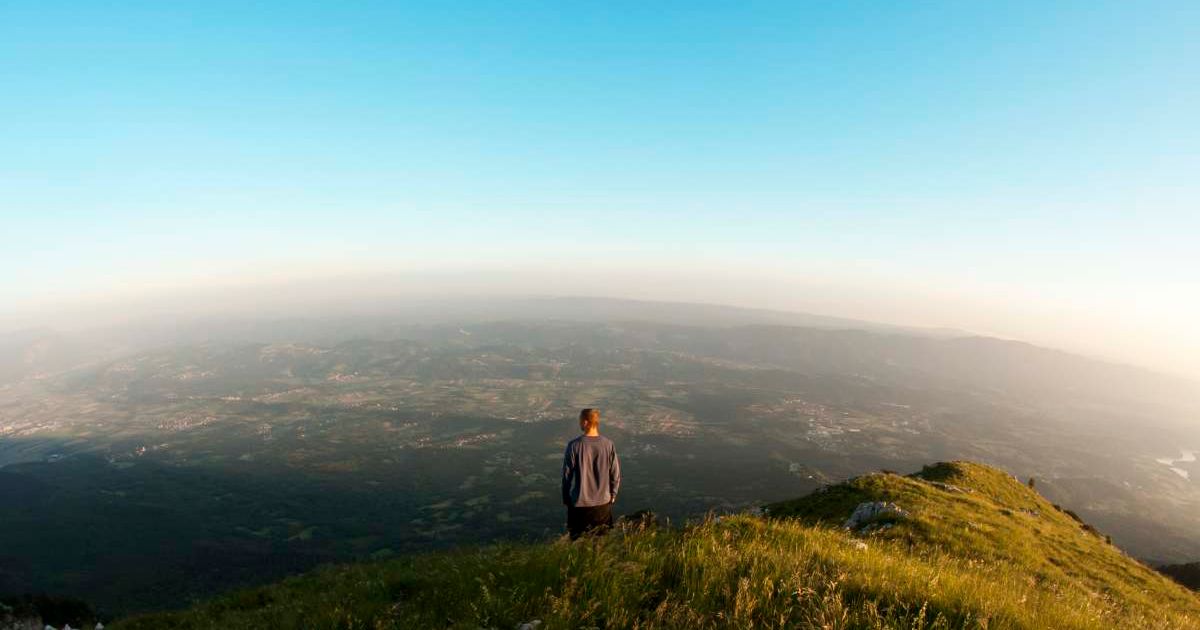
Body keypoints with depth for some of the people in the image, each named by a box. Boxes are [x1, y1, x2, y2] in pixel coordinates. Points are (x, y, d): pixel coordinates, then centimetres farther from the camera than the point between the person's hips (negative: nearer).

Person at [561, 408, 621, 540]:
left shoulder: (574, 446, -18)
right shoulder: (608, 445, -12)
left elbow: (567, 475, -9)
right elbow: (615, 474, -4)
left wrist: (566, 499, 6)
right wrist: (612, 496, 12)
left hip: (579, 503, -2)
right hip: (603, 502, 2)